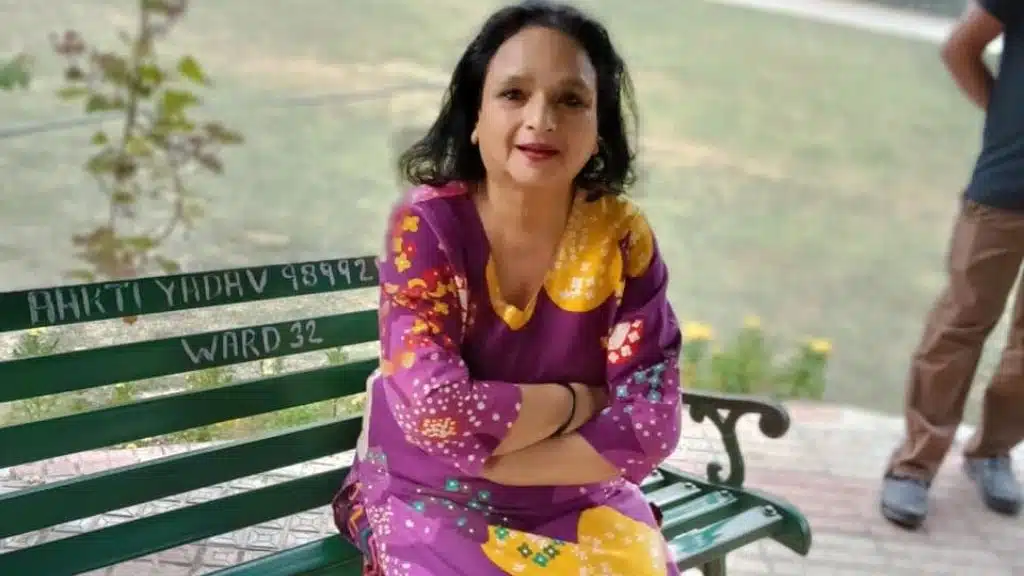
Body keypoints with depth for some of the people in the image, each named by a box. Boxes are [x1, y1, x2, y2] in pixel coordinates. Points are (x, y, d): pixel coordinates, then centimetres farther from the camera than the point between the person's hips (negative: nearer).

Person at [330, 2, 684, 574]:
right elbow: (435, 409, -22)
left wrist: (485, 452, -17)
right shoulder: (426, 224, -13)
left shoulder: (623, 238, -8)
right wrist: (577, 401, -13)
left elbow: (649, 429, -13)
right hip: (432, 500, -2)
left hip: (580, 504, 2)